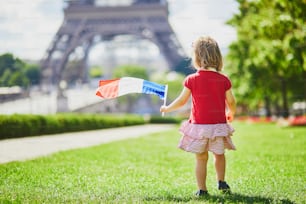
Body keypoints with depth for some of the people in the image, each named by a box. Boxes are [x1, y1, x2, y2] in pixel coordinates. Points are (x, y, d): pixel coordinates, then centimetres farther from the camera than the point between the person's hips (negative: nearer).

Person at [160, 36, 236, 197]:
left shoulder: (191, 79, -7)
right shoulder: (223, 80, -3)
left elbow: (182, 101, 1)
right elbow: (231, 102, 4)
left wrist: (167, 108, 18)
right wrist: (231, 114, 25)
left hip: (199, 125, -1)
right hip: (219, 124, 1)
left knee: (201, 158, 8)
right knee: (219, 154, 23)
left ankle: (202, 189, 9)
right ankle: (221, 182, 18)